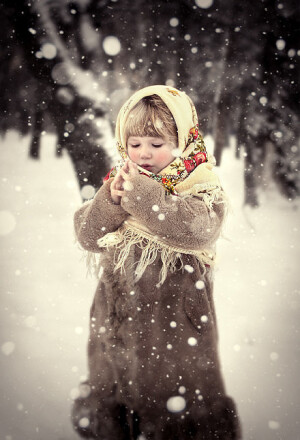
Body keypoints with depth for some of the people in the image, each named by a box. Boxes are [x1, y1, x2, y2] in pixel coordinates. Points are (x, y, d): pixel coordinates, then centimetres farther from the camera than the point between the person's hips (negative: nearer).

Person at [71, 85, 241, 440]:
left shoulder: (202, 187, -8)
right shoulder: (119, 181, 5)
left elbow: (197, 231, -28)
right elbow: (87, 235, -2)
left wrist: (143, 195, -26)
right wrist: (111, 200, -19)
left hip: (177, 315, -4)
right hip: (118, 312, 4)